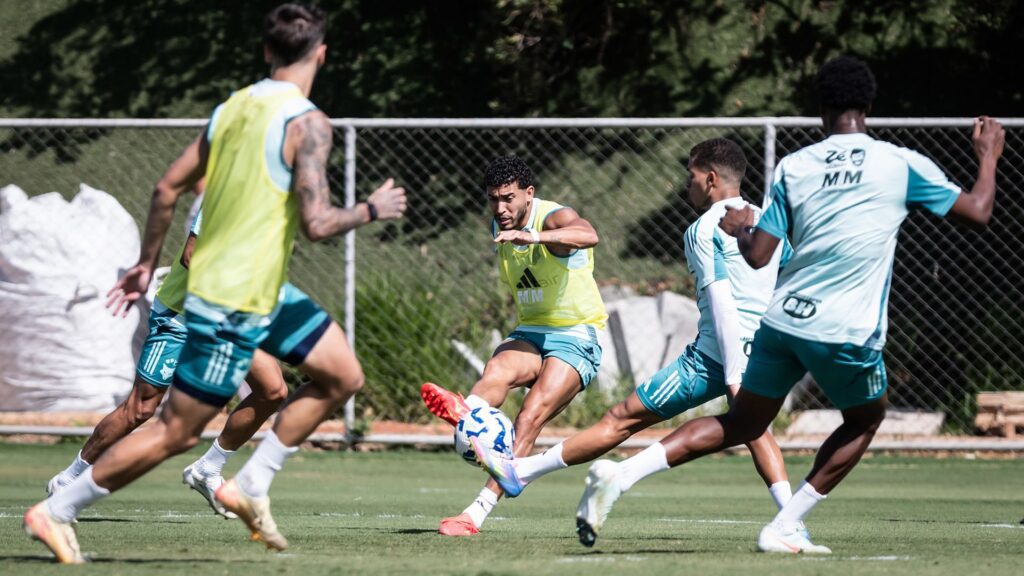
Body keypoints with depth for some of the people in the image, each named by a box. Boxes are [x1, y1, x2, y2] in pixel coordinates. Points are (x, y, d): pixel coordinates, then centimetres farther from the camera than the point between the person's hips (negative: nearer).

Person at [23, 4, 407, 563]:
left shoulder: (232, 108, 7)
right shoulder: (306, 123, -17)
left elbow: (167, 188, 10)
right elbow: (316, 222, -24)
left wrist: (147, 262, 20)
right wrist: (371, 210, -6)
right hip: (234, 302, -9)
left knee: (342, 377, 14)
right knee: (176, 433, -2)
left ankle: (250, 486, 13)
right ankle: (56, 512, 4)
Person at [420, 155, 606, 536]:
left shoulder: (554, 218, -15)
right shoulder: (498, 230, 8)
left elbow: (588, 236, -41)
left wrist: (533, 236, -55)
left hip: (576, 338, -6)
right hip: (529, 333, 6)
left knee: (529, 419, -23)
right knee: (498, 368, -30)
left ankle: (478, 513, -33)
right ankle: (464, 413, -63)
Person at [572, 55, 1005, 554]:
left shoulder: (794, 166, 6)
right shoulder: (902, 164, 0)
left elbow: (758, 255, 5)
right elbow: (978, 212, 7)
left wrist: (738, 229, 27)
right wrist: (989, 157, 24)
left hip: (782, 320, 3)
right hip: (846, 333, -3)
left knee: (742, 424, 18)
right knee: (865, 420, 24)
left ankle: (622, 473, 1)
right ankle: (784, 528, 13)